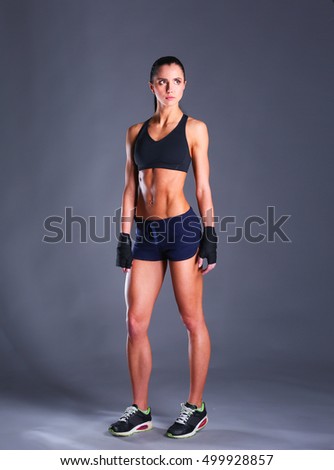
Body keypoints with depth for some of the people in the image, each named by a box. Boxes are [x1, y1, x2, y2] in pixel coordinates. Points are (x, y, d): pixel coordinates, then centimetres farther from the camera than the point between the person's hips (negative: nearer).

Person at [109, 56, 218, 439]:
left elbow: (202, 187, -1)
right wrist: (123, 238, 6)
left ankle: (196, 408, 18)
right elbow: (130, 187, 11)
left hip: (182, 228, -4)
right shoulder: (135, 132, 12)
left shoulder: (194, 128, 2)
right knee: (135, 323, 4)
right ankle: (140, 410, 18)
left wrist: (210, 237, -6)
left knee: (192, 320, 4)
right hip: (145, 233, 4)